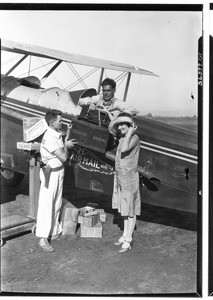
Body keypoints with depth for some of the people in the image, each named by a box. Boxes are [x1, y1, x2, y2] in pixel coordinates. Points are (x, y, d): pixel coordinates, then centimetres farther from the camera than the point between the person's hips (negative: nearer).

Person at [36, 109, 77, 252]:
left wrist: (68, 135, 7)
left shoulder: (58, 134, 6)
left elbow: (63, 149, 13)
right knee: (46, 205, -3)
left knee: (57, 204, 17)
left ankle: (54, 230, 32)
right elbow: (63, 157, -24)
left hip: (59, 171, 9)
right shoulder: (49, 138, -23)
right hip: (51, 173, -9)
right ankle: (43, 238, 4)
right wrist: (67, 146, -5)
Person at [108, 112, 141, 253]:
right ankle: (125, 235, 31)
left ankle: (128, 241, 10)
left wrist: (130, 133, -23)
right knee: (124, 208, 17)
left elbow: (124, 149, -31)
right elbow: (111, 128, 23)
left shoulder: (134, 138, -16)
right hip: (120, 176, 9)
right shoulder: (123, 137, 9)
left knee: (130, 210, 1)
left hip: (129, 177, -9)